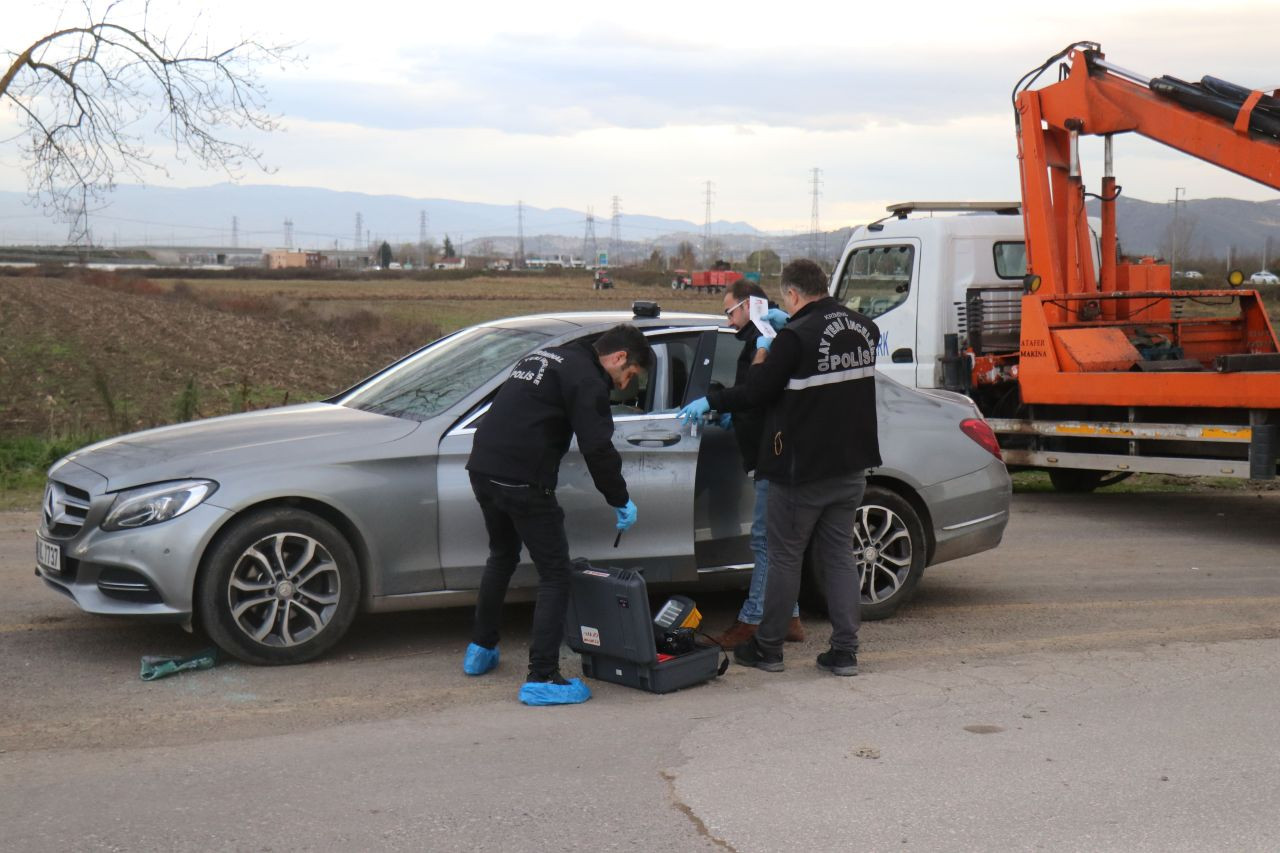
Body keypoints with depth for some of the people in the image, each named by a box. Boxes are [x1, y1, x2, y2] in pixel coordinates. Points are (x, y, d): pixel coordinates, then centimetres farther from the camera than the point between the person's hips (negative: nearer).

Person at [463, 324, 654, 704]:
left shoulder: (544, 358, 22)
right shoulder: (586, 377, -7)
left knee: (501, 556, 28)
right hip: (522, 482, -9)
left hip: (482, 469, 9)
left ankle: (480, 650, 40)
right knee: (554, 574, -1)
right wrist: (621, 500, -3)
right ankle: (542, 678, -3)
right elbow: (597, 447, -14)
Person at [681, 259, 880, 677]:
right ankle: (845, 651, 9)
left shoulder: (796, 337, -19)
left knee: (785, 558, 5)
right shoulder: (863, 328, 3)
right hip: (851, 465, 6)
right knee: (839, 556, 12)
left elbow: (755, 392, -15)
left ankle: (767, 649, 15)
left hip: (802, 469, -6)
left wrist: (709, 402, 2)